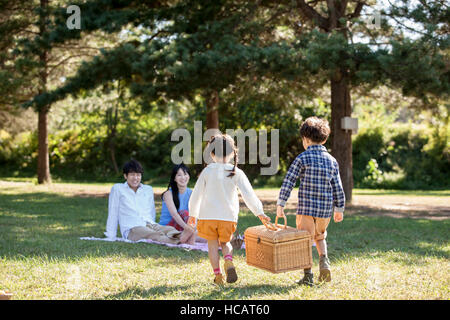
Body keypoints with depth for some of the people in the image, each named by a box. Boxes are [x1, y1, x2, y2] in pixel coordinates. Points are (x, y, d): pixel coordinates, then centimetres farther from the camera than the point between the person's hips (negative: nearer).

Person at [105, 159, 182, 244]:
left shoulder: (148, 189, 25)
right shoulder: (117, 189, 12)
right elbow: (113, 214, 11)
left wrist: (152, 226, 14)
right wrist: (111, 237, 7)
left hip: (150, 225, 5)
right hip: (131, 229, -5)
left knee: (171, 229, -33)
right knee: (157, 234, -39)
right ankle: (177, 243, -66)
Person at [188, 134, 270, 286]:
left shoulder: (207, 171, -2)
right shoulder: (236, 173, -3)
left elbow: (196, 194, 4)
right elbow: (248, 194, -5)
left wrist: (192, 214, 17)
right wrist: (259, 212, 1)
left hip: (208, 215, -1)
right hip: (228, 216, 1)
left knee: (213, 245, 10)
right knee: (225, 242, 18)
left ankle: (218, 275, 7)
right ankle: (229, 262, -10)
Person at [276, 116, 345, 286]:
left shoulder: (302, 158, -6)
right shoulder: (332, 160, 7)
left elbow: (288, 181, -11)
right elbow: (338, 187, 8)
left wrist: (280, 204, -8)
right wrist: (339, 209, 16)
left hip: (306, 207, -4)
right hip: (326, 208, 4)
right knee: (320, 237, 25)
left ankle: (308, 276, 1)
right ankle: (324, 261, 3)